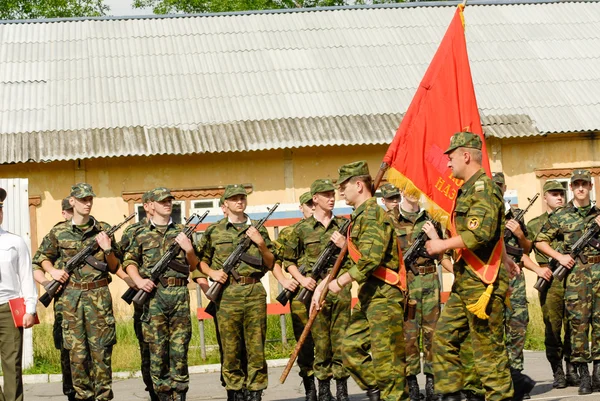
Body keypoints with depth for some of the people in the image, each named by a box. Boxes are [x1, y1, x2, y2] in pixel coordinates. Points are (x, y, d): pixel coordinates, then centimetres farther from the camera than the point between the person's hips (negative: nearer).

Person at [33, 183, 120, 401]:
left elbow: (115, 267, 9)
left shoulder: (103, 230, 5)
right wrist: (52, 271, 2)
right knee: (76, 350, 3)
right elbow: (42, 257, 20)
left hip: (99, 295, -1)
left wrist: (107, 250, -9)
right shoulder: (59, 232, 5)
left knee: (101, 348, -1)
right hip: (71, 296, 1)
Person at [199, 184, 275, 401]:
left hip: (254, 293, 1)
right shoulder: (214, 231, 9)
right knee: (230, 348, 1)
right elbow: (201, 260, 14)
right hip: (227, 294, -1)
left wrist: (261, 243, -3)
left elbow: (271, 264, 13)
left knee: (256, 345, -1)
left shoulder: (259, 229, 12)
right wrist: (212, 272, -5)